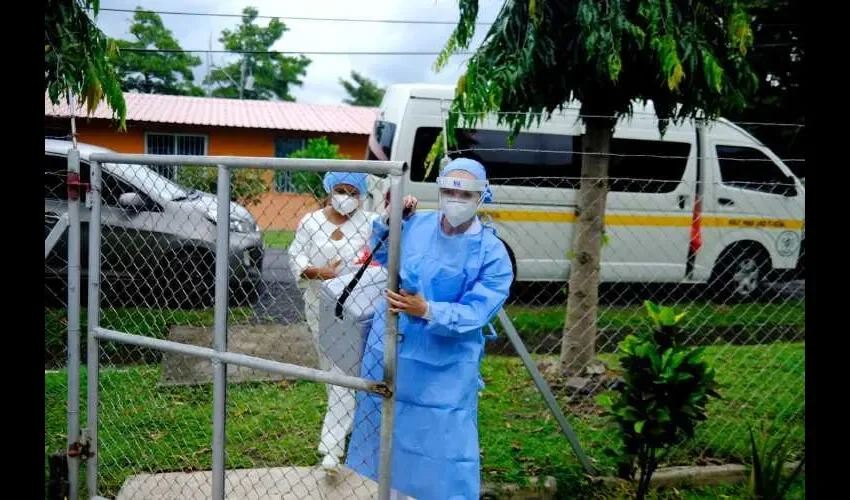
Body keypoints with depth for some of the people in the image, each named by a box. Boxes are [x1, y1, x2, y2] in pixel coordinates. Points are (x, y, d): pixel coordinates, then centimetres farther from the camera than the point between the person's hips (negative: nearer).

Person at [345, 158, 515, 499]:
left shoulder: (492, 253, -13)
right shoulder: (415, 225, -1)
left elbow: (475, 313, -20)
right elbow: (382, 256, 18)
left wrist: (428, 312, -35)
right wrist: (388, 220, 0)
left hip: (447, 365, -4)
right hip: (390, 349, 5)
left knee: (446, 443, -1)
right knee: (390, 430, 19)